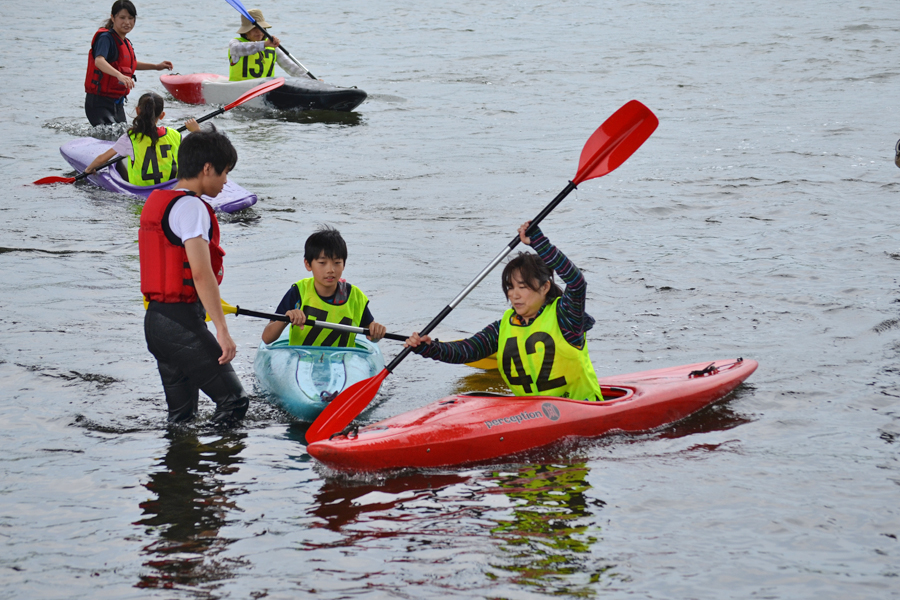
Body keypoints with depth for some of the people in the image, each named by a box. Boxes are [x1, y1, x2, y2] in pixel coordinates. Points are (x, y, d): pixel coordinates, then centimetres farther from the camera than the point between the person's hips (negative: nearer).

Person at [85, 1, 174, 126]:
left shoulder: (126, 43, 12)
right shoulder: (106, 38, -14)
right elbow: (99, 61, -34)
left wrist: (156, 67, 32)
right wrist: (120, 75, -49)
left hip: (117, 103, 9)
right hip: (99, 103, -9)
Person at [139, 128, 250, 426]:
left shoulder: (156, 201, 15)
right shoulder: (190, 206, -14)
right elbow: (201, 272, -24)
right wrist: (222, 330, -26)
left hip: (154, 319, 10)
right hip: (182, 322, -10)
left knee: (181, 416, 14)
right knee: (233, 401, -5)